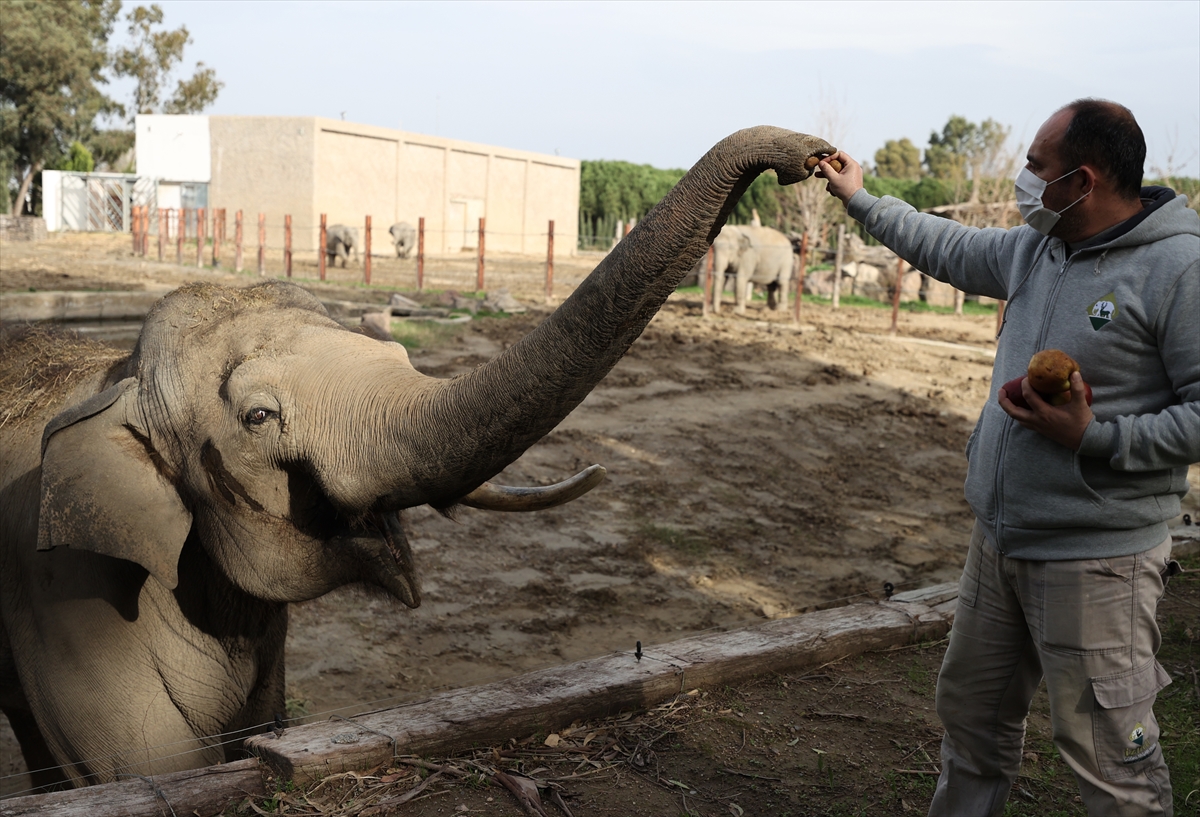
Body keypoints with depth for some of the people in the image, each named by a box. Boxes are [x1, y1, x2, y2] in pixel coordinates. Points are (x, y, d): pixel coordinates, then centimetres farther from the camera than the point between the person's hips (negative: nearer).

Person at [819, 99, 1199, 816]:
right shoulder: (1032, 250, 7)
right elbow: (947, 247, 25)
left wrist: (1095, 439, -25)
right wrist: (860, 200, 32)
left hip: (1095, 561, -8)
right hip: (999, 543, 8)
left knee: (1110, 758, -1)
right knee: (973, 711, 22)